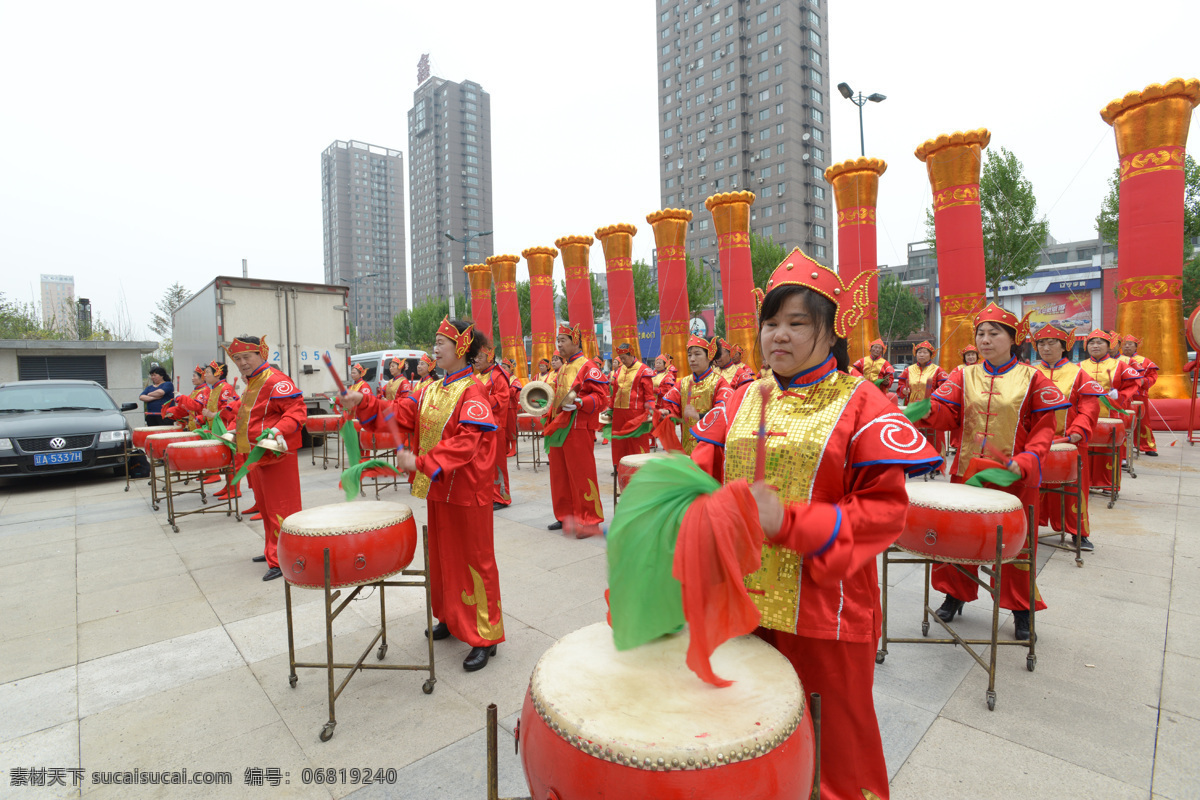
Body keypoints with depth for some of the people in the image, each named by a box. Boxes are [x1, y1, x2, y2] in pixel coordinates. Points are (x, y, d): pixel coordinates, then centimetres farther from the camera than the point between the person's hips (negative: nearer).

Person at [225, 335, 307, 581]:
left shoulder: (276, 381, -14)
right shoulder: (250, 384, 17)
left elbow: (297, 411, -23)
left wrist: (278, 430, -35)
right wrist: (234, 432, 15)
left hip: (276, 456, -10)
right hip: (255, 457, 10)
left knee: (279, 510, -4)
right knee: (265, 507, 20)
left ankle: (282, 561, 3)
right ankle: (272, 551, 34)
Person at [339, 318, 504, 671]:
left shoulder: (473, 391, -16)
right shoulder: (431, 390, 10)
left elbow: (466, 443, -25)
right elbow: (401, 413, 3)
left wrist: (420, 462, -29)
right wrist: (363, 403, -9)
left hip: (466, 491, -8)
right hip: (438, 488, 8)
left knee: (474, 559, 2)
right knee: (443, 556, 19)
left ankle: (485, 636, 14)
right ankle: (452, 619, 37)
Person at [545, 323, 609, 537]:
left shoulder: (587, 367, -10)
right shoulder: (562, 369, 16)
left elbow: (601, 397, -16)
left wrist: (578, 400, -28)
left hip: (578, 429, -8)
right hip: (559, 428, 9)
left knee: (581, 474, -3)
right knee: (560, 474, 14)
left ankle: (590, 522, 8)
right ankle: (566, 516, 28)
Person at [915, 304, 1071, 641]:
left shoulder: (1032, 378, -1)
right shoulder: (964, 376, 4)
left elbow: (1045, 427, -3)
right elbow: (947, 413, -4)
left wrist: (1026, 460, -17)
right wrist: (926, 411, -27)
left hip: (1015, 474, -2)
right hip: (967, 470, 2)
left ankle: (1021, 609, 27)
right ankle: (956, 594, 29)